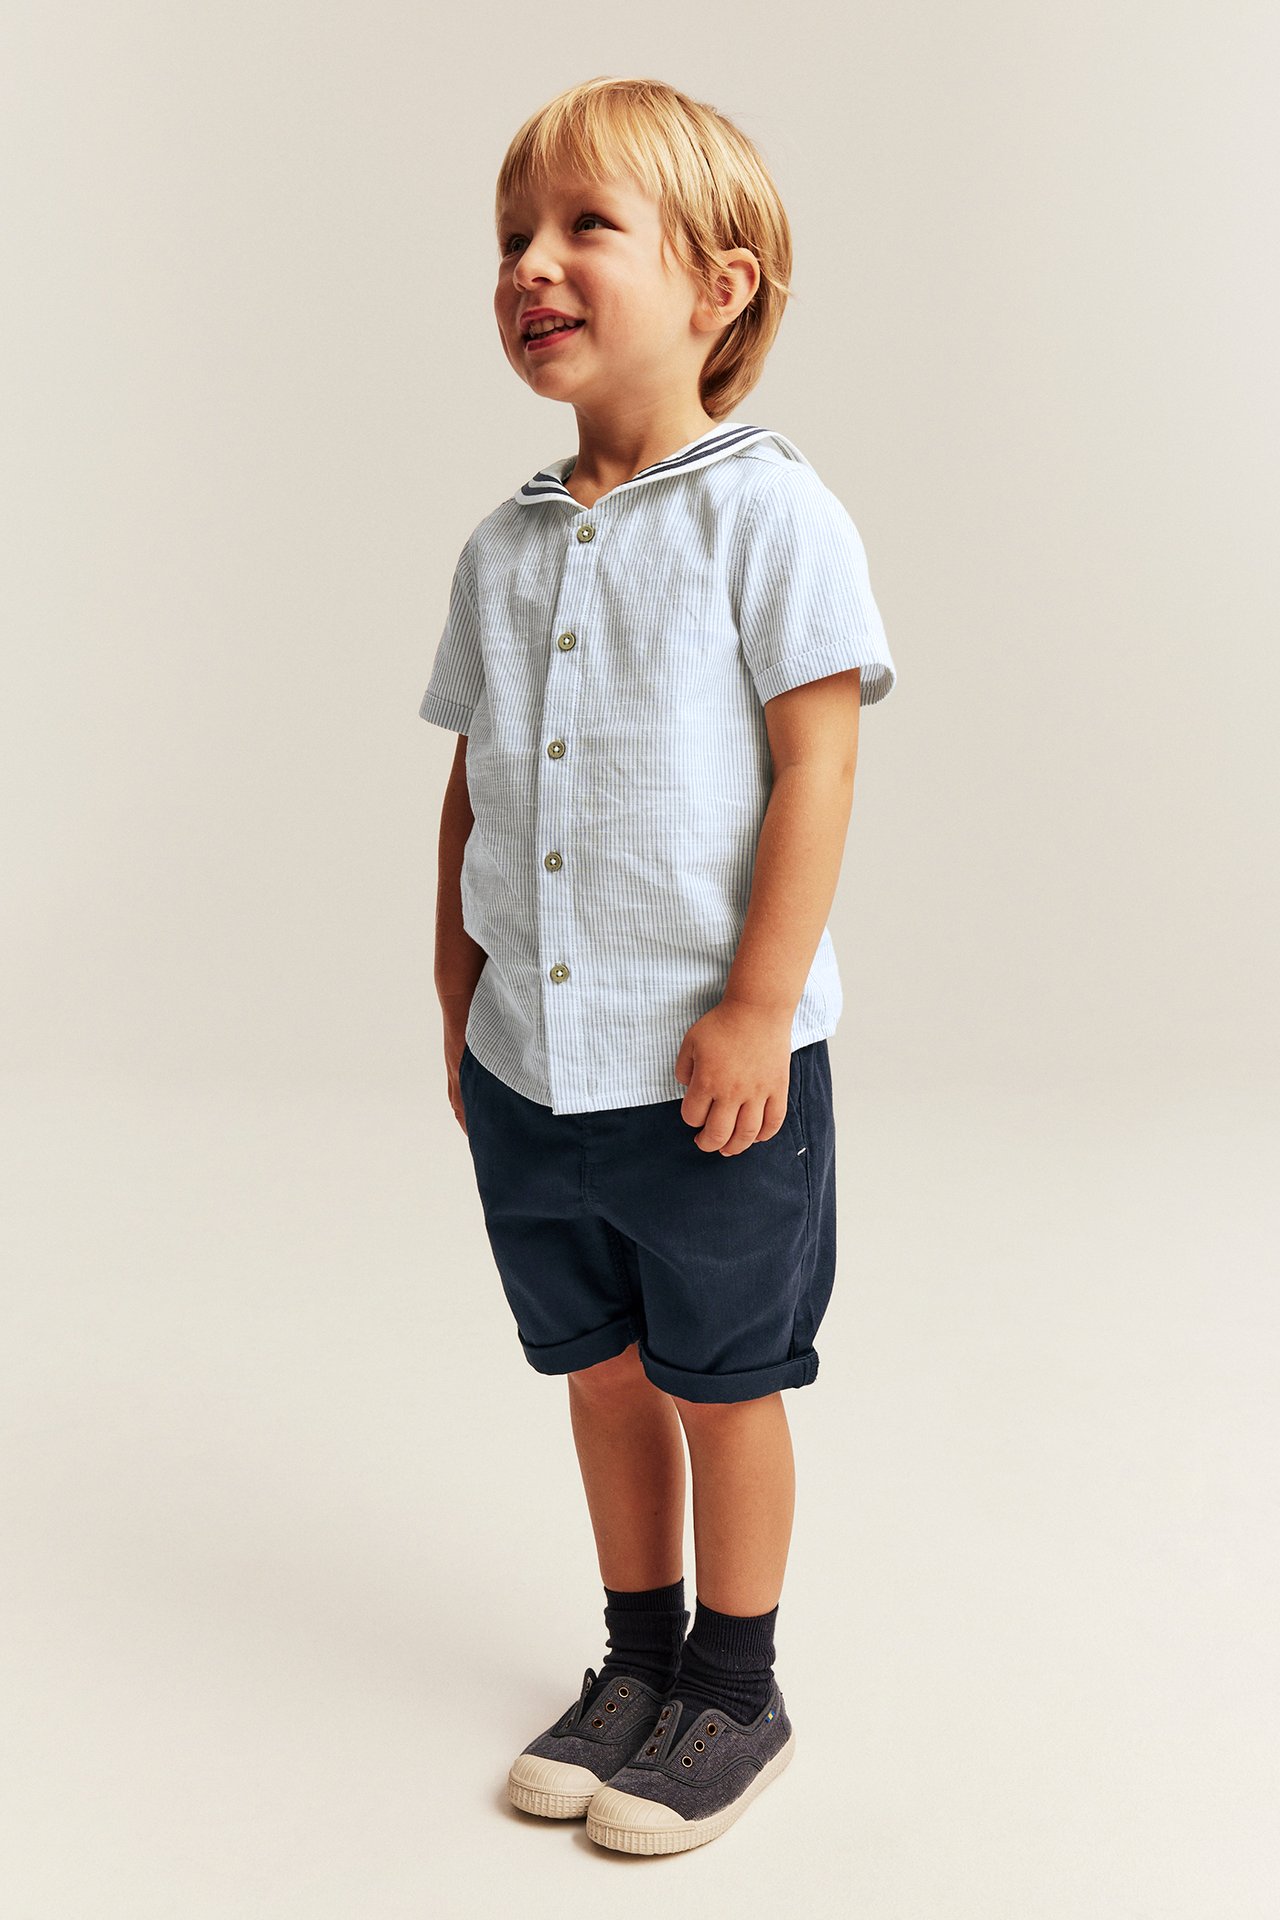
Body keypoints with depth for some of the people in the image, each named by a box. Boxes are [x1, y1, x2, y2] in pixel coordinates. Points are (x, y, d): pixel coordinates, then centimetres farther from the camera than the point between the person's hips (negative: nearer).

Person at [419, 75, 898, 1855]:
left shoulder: (768, 513, -10)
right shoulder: (503, 546, 8)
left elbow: (816, 769, -14)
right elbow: (473, 789, 13)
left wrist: (761, 1005, -17)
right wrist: (461, 1003, 12)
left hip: (711, 1069, -6)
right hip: (529, 1064, 6)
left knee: (721, 1384, 10)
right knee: (600, 1371, 18)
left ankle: (735, 1690, 29)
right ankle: (637, 1657, 37)